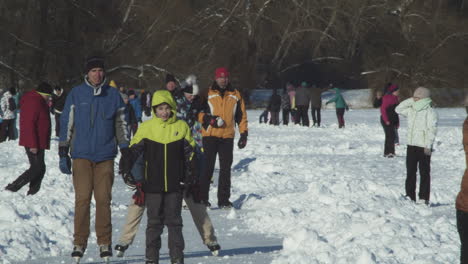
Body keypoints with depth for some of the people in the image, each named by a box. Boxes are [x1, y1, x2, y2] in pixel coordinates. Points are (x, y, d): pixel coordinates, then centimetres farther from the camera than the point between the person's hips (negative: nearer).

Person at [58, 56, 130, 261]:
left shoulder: (113, 95, 8)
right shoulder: (76, 94, 4)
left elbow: (121, 125, 13)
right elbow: (66, 123, 6)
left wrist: (126, 153, 9)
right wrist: (63, 154, 2)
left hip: (105, 155, 1)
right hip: (81, 155, -1)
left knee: (104, 199, -1)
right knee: (82, 199, -4)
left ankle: (104, 243, 6)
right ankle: (79, 243, 2)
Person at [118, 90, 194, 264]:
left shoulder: (182, 127, 4)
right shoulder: (146, 127, 1)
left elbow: (189, 153, 12)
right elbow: (134, 149, 4)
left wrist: (188, 177, 9)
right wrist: (126, 165, -13)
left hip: (175, 184, 0)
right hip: (153, 184, 0)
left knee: (174, 221, 4)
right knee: (154, 222, 5)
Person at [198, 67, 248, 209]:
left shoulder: (235, 95, 10)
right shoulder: (207, 94, 1)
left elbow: (241, 116, 14)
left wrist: (244, 134, 8)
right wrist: (208, 119, -17)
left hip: (227, 137, 3)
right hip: (210, 135, -3)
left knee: (225, 169, 5)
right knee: (207, 168, -4)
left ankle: (224, 199, 10)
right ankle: (202, 198, 1)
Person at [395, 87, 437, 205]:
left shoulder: (430, 112, -10)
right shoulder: (411, 110, 11)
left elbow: (432, 129, -13)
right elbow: (398, 109, 16)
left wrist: (428, 145, -18)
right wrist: (410, 101, 5)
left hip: (424, 147, -7)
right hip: (411, 145, 7)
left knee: (424, 173, 0)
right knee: (410, 172, 10)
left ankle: (424, 198, 2)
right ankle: (410, 196, 17)